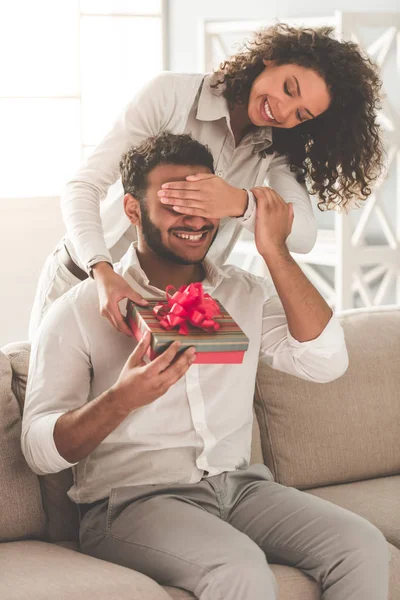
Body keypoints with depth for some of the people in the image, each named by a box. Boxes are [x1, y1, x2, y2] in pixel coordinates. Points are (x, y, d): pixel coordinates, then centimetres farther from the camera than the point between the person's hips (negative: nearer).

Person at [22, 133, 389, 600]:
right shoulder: (80, 311, -1)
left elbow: (325, 362, -1)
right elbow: (39, 448, -9)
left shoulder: (243, 294, 15)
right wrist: (123, 398, -28)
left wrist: (275, 252, -6)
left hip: (239, 486, 5)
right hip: (132, 498, -5)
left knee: (363, 546, -19)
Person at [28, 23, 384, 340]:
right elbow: (84, 187, -22)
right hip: (87, 277, -3)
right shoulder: (171, 94, -18)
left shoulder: (276, 148, -5)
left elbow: (304, 235, -21)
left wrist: (240, 203, -42)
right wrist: (103, 273, -40)